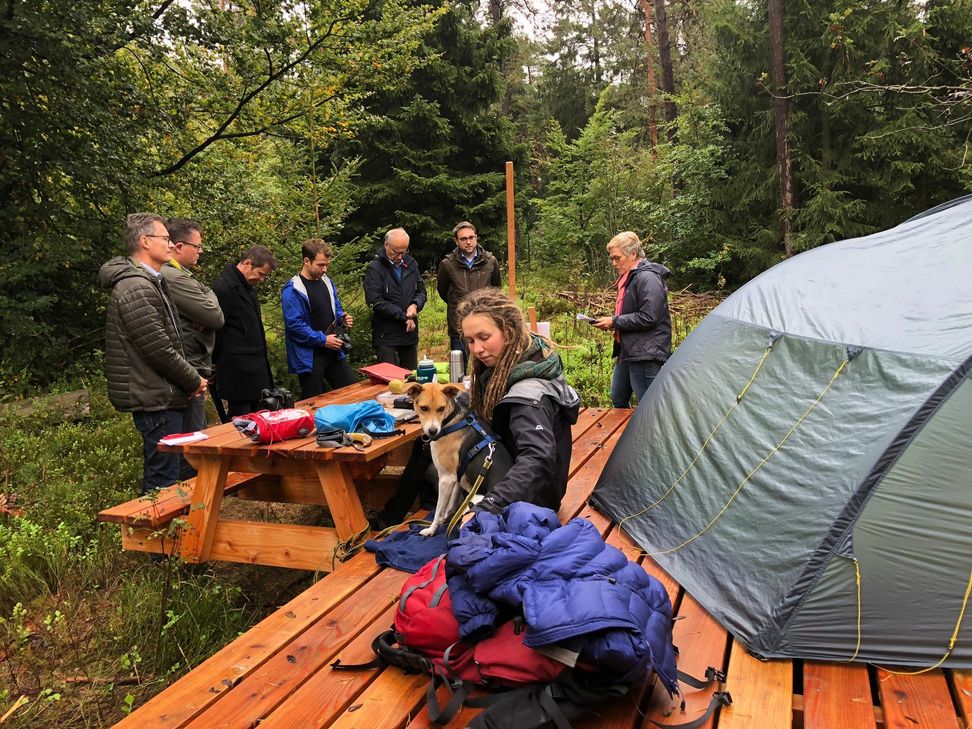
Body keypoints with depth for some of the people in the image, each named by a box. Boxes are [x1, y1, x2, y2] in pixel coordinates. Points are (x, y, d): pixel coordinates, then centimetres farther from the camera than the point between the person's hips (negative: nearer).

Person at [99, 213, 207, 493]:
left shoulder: (151, 282, 17)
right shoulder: (136, 288, -18)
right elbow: (160, 349, -21)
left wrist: (190, 378, 9)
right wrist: (194, 380, -7)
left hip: (162, 397, 11)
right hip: (156, 399, -11)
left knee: (159, 475, 19)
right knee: (163, 480, -5)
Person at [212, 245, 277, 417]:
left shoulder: (248, 286, 15)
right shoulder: (223, 287, -16)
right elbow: (216, 328, -15)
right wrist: (218, 362, -8)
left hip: (255, 367, 9)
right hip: (237, 369, -9)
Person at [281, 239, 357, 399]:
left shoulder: (326, 281, 8)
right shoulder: (293, 290, -16)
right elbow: (295, 325, -21)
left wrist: (343, 317, -2)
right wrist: (322, 340, -19)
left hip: (333, 351, 7)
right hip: (309, 357, -7)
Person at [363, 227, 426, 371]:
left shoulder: (411, 264, 10)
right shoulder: (375, 269, -7)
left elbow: (421, 290, 15)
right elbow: (375, 301, -14)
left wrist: (415, 305, -9)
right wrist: (404, 317, -14)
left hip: (410, 333, 5)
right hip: (386, 336, -5)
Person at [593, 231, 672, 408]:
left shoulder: (648, 278, -16)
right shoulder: (628, 278, 16)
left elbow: (648, 317, -23)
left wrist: (615, 322, -16)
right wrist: (610, 322, 8)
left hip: (646, 355, -11)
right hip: (628, 352, 11)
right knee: (618, 400, 19)